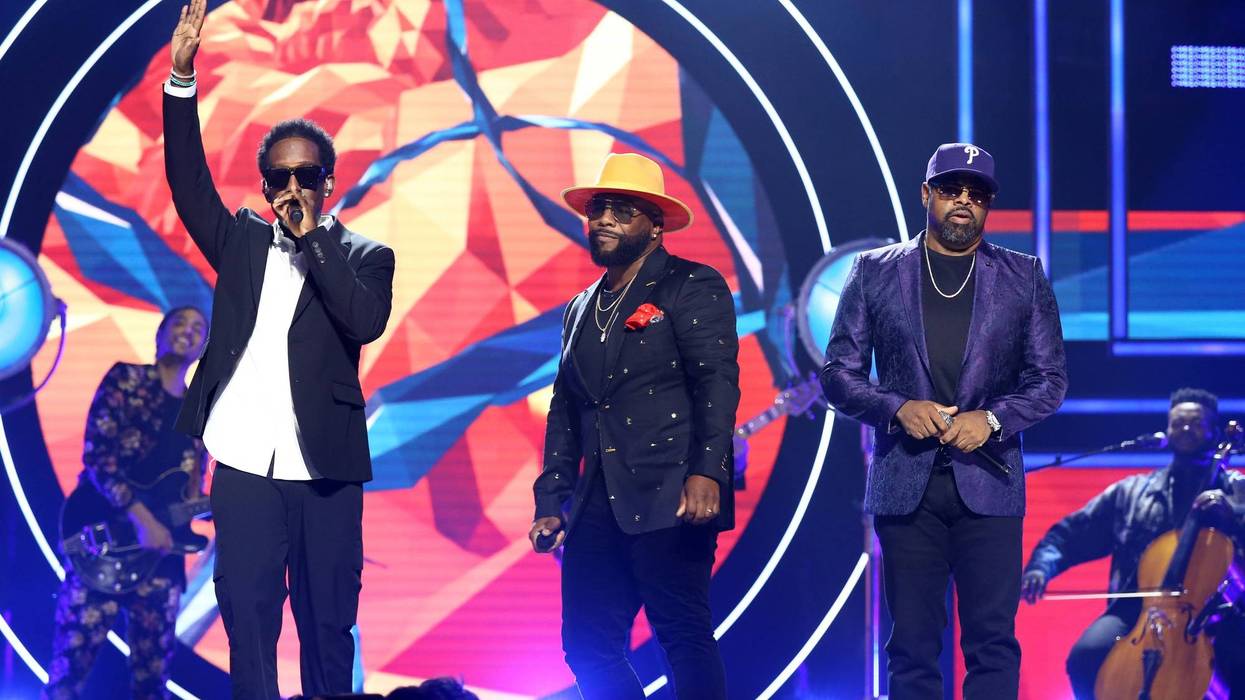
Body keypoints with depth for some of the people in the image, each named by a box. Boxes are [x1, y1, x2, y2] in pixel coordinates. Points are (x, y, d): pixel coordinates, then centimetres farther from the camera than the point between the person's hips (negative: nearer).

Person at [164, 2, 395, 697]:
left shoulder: (364, 256, 5)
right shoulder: (242, 241, 12)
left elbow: (366, 321, -13)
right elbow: (190, 184, -2)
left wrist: (312, 236, -14)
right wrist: (182, 78, -13)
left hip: (327, 472, -2)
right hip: (245, 469, 2)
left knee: (328, 626, 4)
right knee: (248, 623, 1)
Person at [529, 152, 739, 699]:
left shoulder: (693, 287, 0)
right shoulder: (581, 309, 22)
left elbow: (717, 383, -10)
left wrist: (707, 472, -22)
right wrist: (550, 503, 15)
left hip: (668, 503, -7)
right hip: (597, 506, 7)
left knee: (685, 638, -8)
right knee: (587, 648, 3)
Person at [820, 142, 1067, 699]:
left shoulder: (1024, 277, 9)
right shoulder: (875, 273, 8)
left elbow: (1051, 379, 7)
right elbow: (838, 373, 6)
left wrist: (992, 418, -11)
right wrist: (898, 409, -11)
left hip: (987, 484, 0)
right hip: (905, 484, 0)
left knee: (993, 642, -4)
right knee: (913, 648, 2)